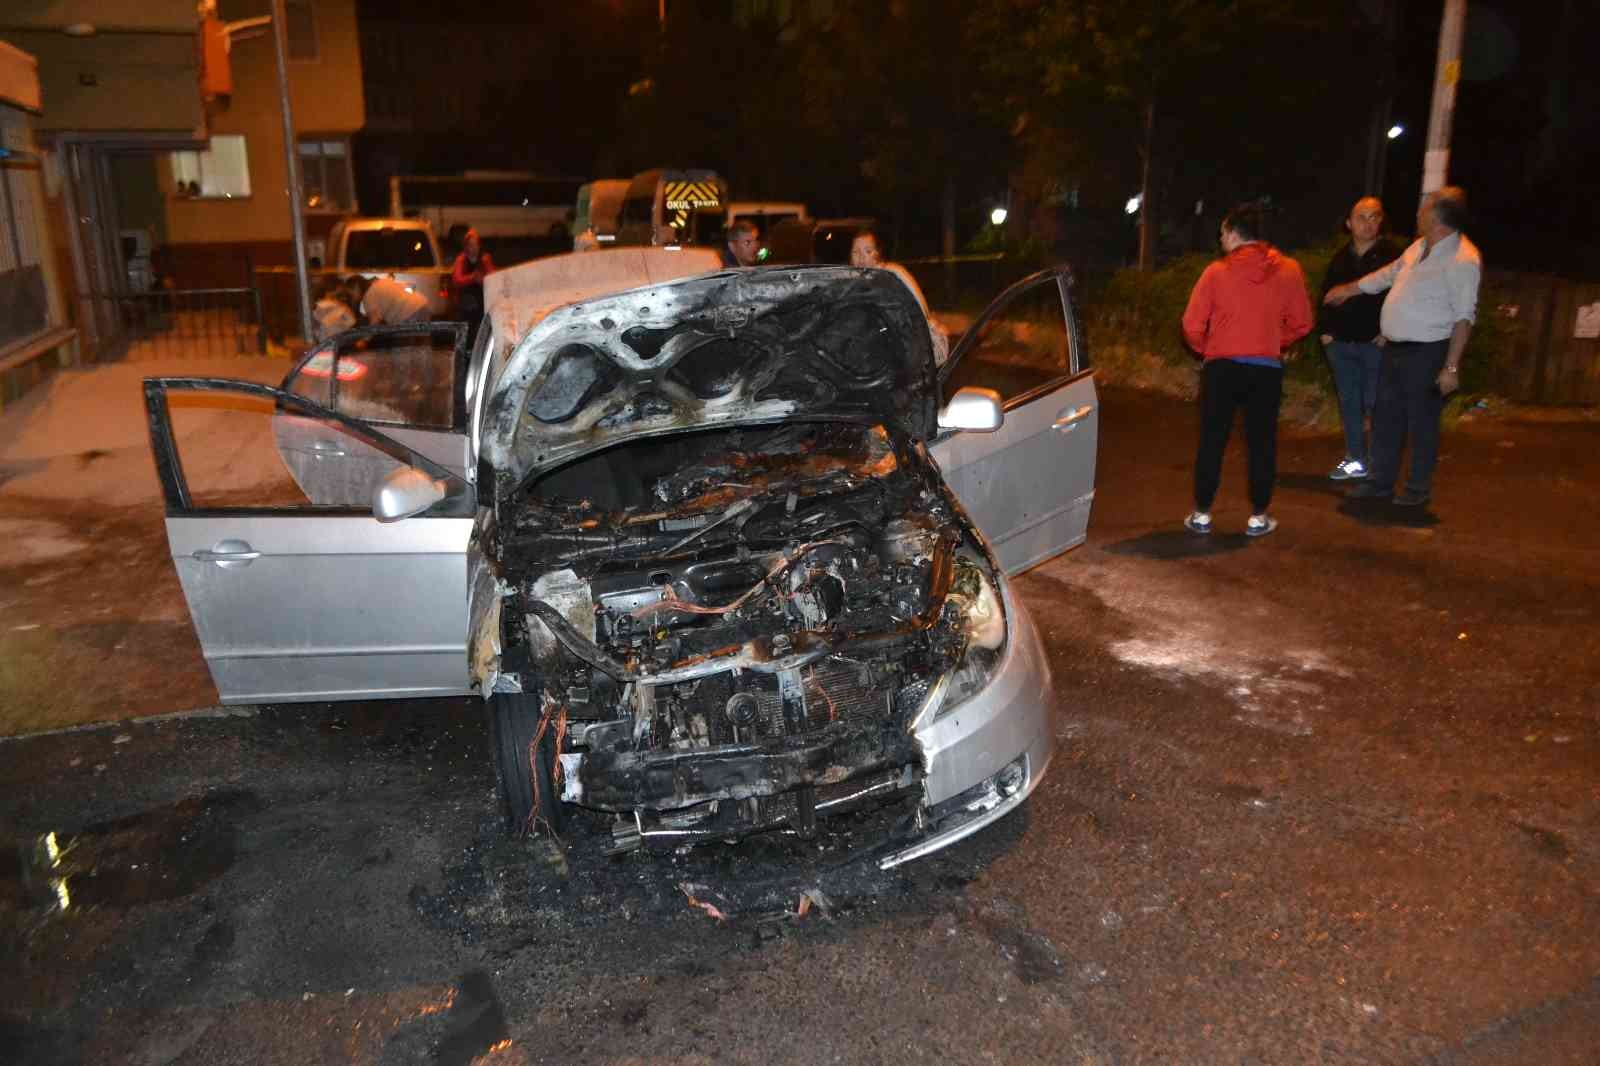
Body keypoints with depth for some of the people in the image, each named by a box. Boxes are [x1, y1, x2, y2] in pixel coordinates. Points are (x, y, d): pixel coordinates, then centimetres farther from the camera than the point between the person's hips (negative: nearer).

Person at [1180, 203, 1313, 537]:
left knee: (1212, 442, 8)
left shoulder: (1217, 271, -6)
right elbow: (1301, 322, 5)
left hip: (1222, 367, -1)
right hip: (1267, 369, 1)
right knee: (1262, 444, 10)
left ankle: (1202, 514, 12)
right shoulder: (1288, 270, 0)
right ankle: (1258, 517, 14)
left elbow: (1192, 325, -5)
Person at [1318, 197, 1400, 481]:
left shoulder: (1392, 255, -5)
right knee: (1349, 403, 10)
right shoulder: (1340, 258, 12)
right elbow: (1326, 296, 19)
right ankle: (1356, 459, 20)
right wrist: (1325, 330, 9)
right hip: (1341, 343, 5)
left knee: (1376, 403, -4)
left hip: (1376, 344, -5)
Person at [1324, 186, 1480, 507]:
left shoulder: (1463, 259, -17)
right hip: (1395, 347, 8)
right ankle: (1380, 481, 23)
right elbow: (1390, 273, 27)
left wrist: (1451, 367, -19)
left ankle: (1418, 487, 17)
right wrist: (1349, 289, 36)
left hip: (1427, 353, -8)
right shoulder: (1419, 247, 9)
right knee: (1386, 417, 12)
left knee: (1421, 422, 4)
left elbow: (1464, 317, -17)